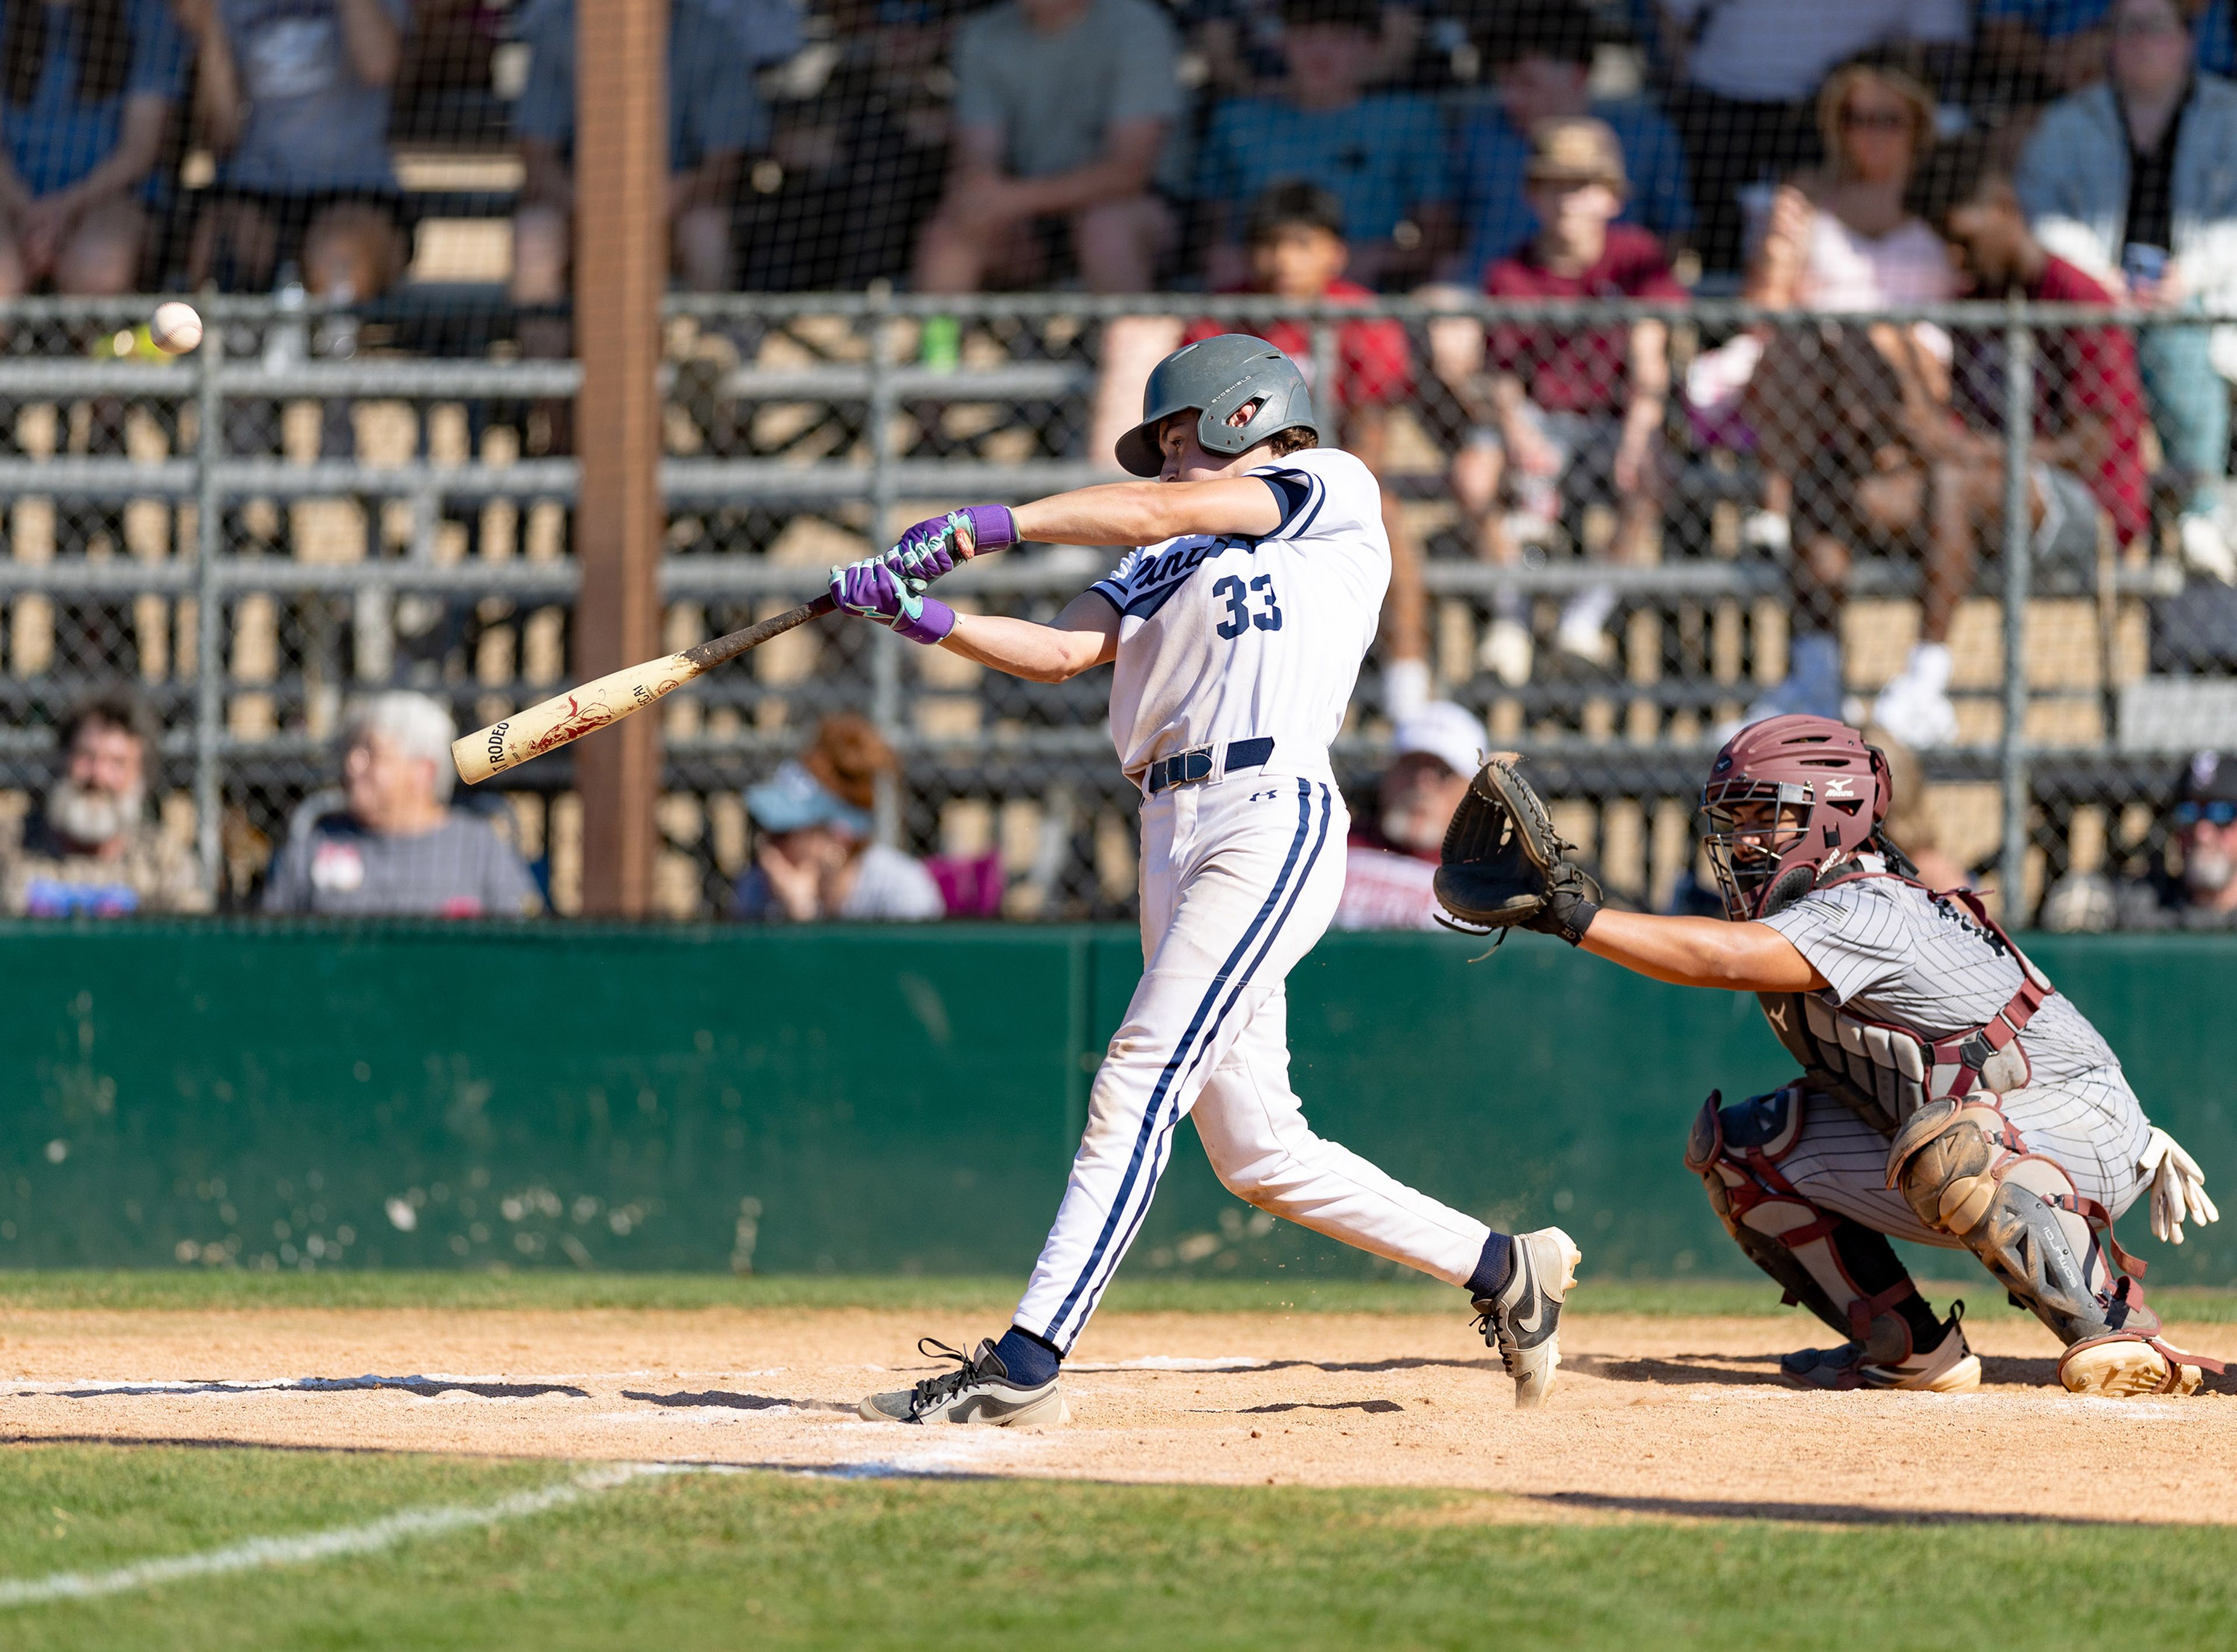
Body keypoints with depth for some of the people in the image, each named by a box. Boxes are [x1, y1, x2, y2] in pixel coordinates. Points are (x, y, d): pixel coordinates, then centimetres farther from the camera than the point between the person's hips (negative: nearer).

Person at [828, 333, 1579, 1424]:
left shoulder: (1333, 490, 7)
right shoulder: (1167, 560, 26)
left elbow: (1160, 510, -5)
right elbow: (1062, 651, 11)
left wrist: (983, 527, -6)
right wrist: (922, 618, -4)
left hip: (1272, 813, -8)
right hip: (1172, 833, 8)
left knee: (1140, 1084, -15)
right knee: (1254, 1150, 6)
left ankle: (1026, 1363, -20)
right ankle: (1503, 1271, 18)